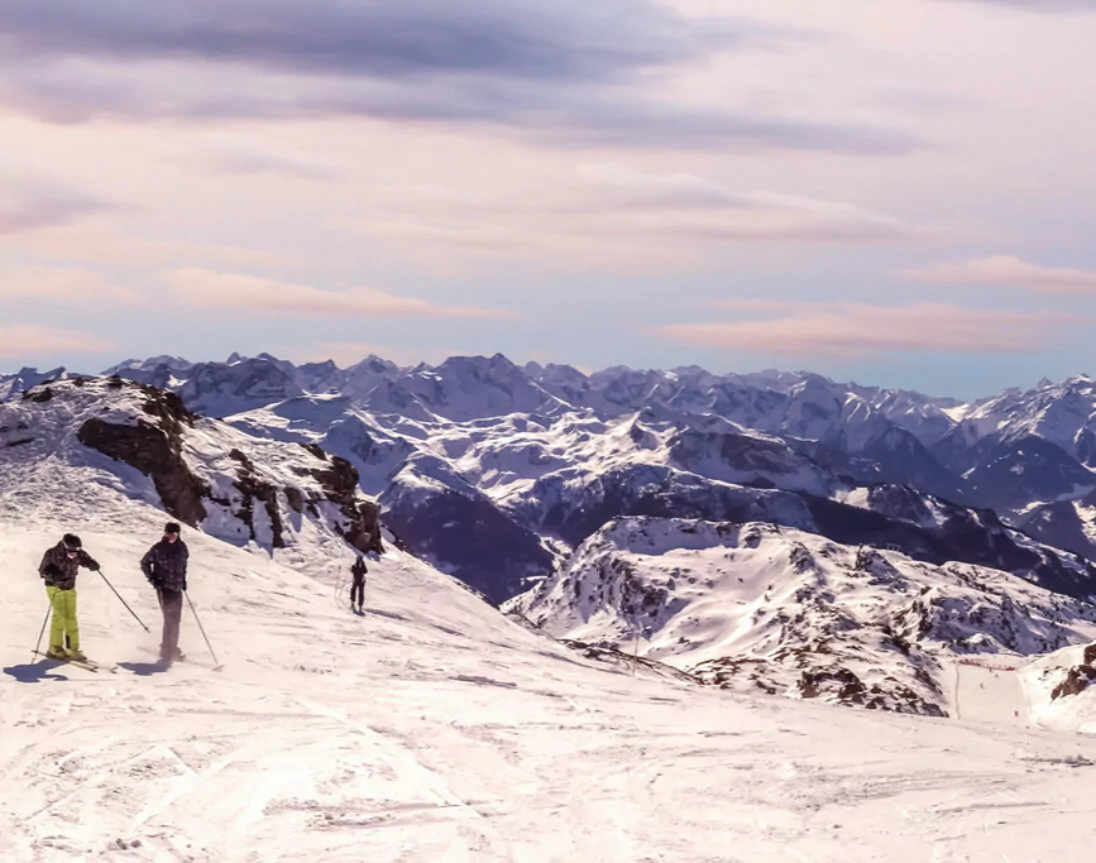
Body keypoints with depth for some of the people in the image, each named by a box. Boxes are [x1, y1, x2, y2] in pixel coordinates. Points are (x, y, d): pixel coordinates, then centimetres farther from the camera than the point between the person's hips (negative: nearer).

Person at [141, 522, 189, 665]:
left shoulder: (181, 547, 2)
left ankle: (172, 648, 33)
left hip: (177, 587, 6)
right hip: (164, 587, -6)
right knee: (170, 619, -11)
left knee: (175, 619, 15)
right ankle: (167, 653, -7)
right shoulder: (158, 548, -11)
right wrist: (152, 579, -6)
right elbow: (145, 563, 1)